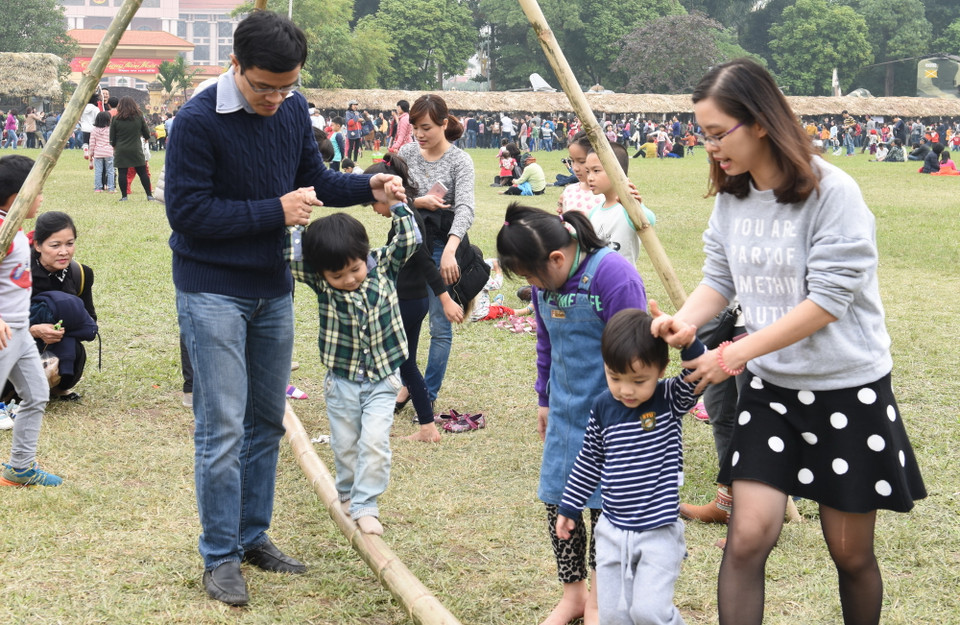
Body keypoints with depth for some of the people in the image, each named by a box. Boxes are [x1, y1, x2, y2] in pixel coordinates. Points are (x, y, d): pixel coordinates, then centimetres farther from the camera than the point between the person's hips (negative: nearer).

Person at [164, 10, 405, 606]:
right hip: (213, 291, -7)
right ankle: (220, 558, 4)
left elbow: (314, 178, 13)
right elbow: (186, 211, -18)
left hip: (273, 288, 7)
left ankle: (253, 536, 27)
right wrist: (274, 210, -20)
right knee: (222, 427, -7)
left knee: (267, 421, 13)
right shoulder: (199, 120, -19)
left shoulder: (294, 109, 1)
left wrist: (367, 186, -6)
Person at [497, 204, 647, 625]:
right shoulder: (545, 281, 0)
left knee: (603, 506, 4)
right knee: (556, 500, 9)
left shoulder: (613, 276, -23)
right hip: (565, 413, 7)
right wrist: (544, 399, 20)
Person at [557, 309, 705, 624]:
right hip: (612, 532, 4)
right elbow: (589, 460, 11)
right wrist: (569, 507, 17)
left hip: (658, 533, -4)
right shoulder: (603, 406, -1)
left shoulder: (671, 401, -10)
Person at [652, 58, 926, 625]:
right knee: (748, 537, -7)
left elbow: (828, 299, -22)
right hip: (770, 388, 4)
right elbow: (720, 278, 7)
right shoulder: (731, 196, 2)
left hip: (847, 388, -4)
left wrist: (733, 356, -22)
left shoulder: (831, 192, -18)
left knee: (851, 554, 7)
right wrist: (688, 321, -17)